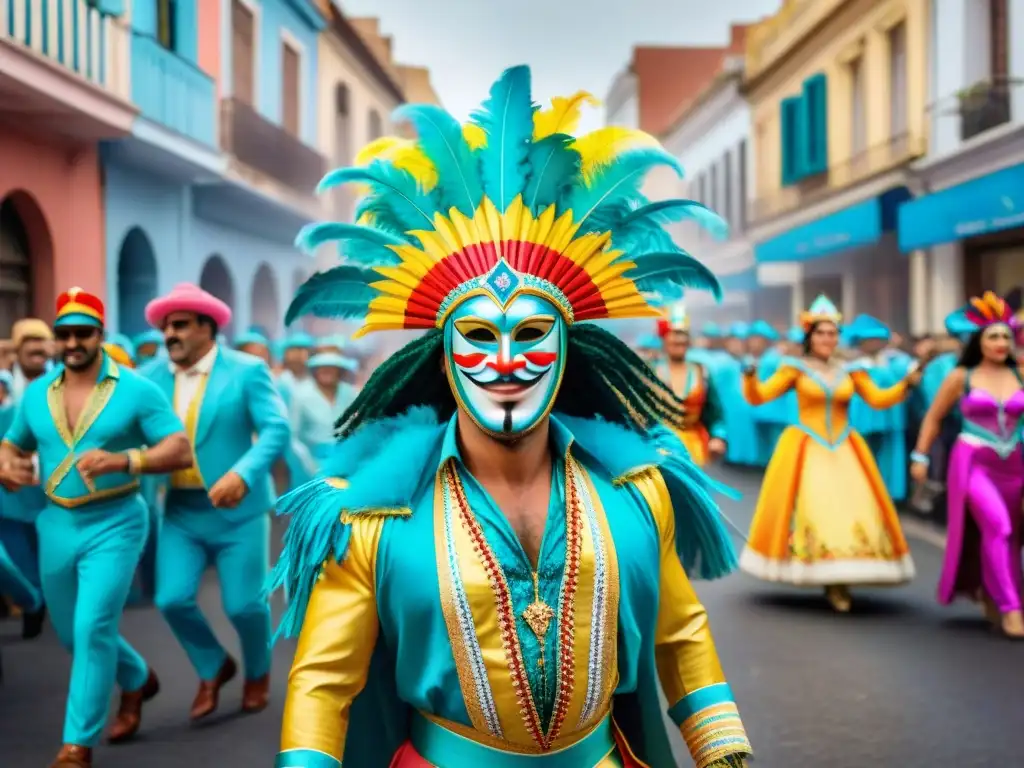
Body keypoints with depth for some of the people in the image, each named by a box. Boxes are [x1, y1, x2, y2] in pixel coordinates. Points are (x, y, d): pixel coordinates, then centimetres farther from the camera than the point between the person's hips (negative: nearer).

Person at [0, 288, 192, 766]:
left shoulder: (136, 390, -9)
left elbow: (181, 451, -14)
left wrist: (124, 460, -30)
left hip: (114, 523, -6)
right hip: (56, 523, 6)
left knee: (93, 628, -12)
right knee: (71, 633, 18)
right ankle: (138, 680, 45)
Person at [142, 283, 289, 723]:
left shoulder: (247, 371, -9)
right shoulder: (152, 376, 3)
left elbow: (276, 429, -17)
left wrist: (242, 474, -32)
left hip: (237, 509, -3)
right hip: (181, 510, 4)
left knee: (244, 604, 1)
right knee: (172, 599, -5)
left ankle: (258, 672, 33)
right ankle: (213, 668, 24)